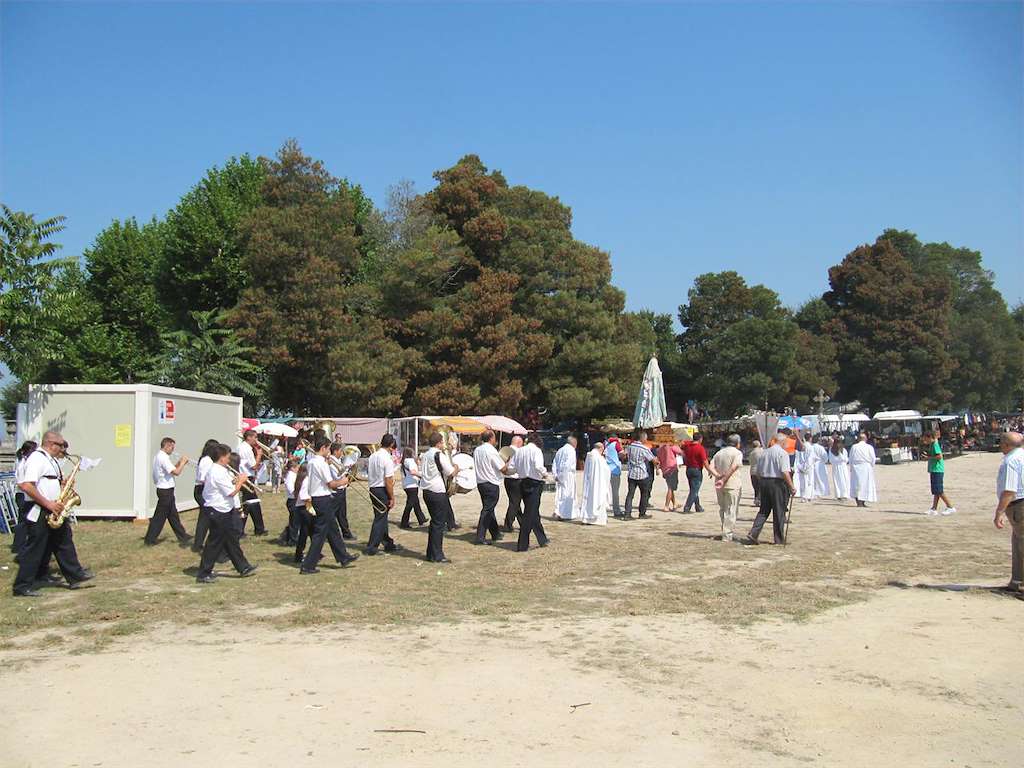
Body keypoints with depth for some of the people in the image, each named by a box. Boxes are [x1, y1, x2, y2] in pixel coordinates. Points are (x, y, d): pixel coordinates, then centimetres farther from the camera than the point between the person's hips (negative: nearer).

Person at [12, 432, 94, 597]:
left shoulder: (50, 460, 15)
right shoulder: (37, 458, -17)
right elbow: (26, 486, -27)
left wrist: (64, 482, 6)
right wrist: (48, 504, -24)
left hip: (53, 511, 10)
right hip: (38, 512, -10)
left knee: (64, 541, 14)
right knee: (34, 549, -3)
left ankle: (76, 577, 22)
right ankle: (23, 587, 7)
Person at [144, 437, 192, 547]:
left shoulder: (158, 456, 13)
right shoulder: (163, 457, -20)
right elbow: (176, 472, -25)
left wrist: (179, 463, 7)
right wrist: (183, 462, -12)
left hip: (164, 489, 10)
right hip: (166, 490, -10)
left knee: (173, 515, 14)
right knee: (160, 516, 0)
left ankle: (183, 537, 21)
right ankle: (150, 540, 8)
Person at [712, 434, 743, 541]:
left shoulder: (719, 453, 14)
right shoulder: (737, 453, -5)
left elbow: (711, 467, 2)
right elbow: (733, 468, -18)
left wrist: (719, 476, -8)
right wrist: (724, 480, -18)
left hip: (719, 486, 6)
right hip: (732, 485, -6)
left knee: (722, 509, 17)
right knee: (731, 510, 0)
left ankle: (726, 532, 27)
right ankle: (727, 535, -1)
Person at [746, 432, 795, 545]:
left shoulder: (765, 452, 10)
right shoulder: (783, 453, -9)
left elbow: (758, 471, 13)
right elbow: (785, 472, -18)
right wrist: (791, 487, -14)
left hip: (764, 481, 6)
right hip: (778, 482, -6)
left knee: (763, 510, 11)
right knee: (779, 512, 5)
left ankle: (753, 534, -1)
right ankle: (779, 539, 12)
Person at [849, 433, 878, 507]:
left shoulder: (854, 447, 1)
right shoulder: (869, 447, -2)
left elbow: (850, 458, 5)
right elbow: (873, 459, -2)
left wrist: (851, 467, 13)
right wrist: (872, 467, 10)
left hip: (856, 467, 1)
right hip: (866, 467, -1)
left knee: (857, 484, 6)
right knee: (865, 484, 5)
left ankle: (859, 502, 1)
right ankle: (862, 502, 3)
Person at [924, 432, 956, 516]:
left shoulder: (935, 444, -13)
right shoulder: (931, 445, 15)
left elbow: (940, 456, -23)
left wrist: (929, 456, -16)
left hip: (937, 470, -10)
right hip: (933, 470, 10)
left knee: (939, 491, -8)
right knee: (935, 491, 9)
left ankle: (950, 507, -4)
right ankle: (934, 509, 11)